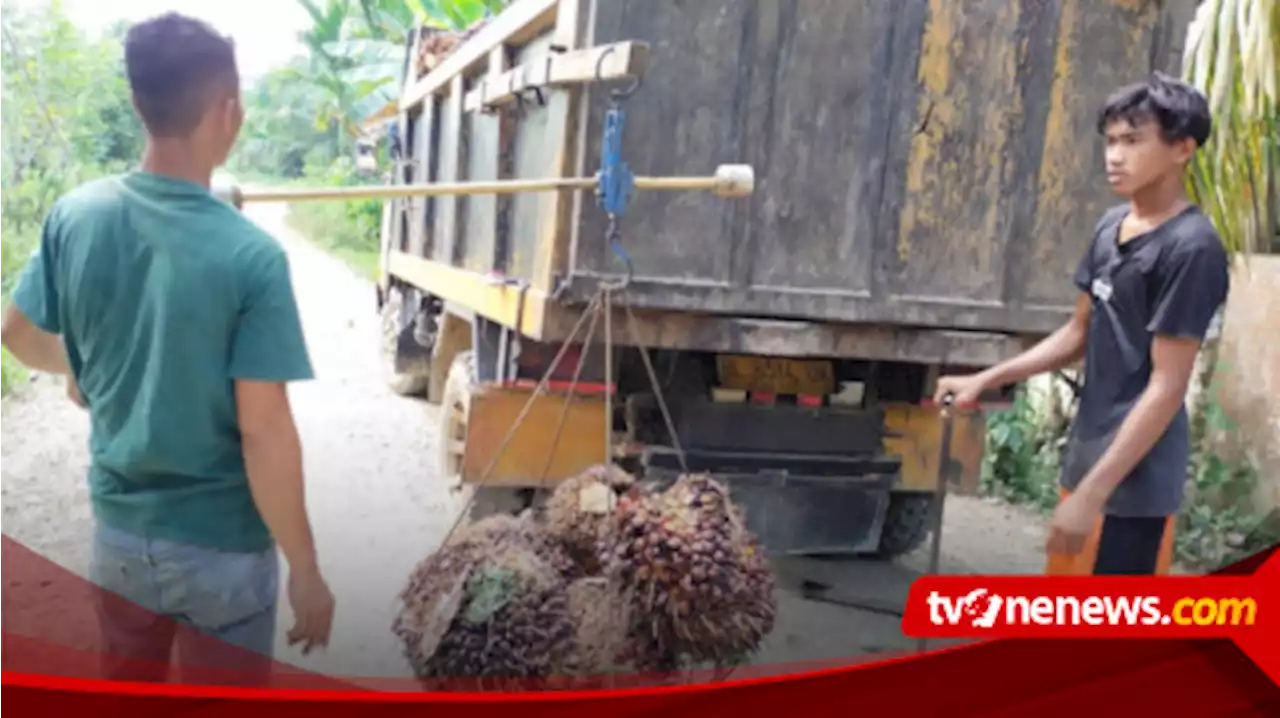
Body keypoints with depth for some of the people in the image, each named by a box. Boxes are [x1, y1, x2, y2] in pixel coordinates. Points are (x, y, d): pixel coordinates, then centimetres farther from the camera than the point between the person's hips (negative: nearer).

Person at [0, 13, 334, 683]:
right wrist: (306, 573, -13)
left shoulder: (74, 215, -8)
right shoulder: (251, 256, -23)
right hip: (221, 547, -4)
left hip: (118, 527, 5)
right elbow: (264, 432, -22)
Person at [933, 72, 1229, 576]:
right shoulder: (1111, 226, 7)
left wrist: (1092, 493, -22)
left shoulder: (1191, 248, -18)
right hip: (1087, 456, 9)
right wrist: (985, 380, 8)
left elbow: (1167, 386, -20)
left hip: (1134, 478, -9)